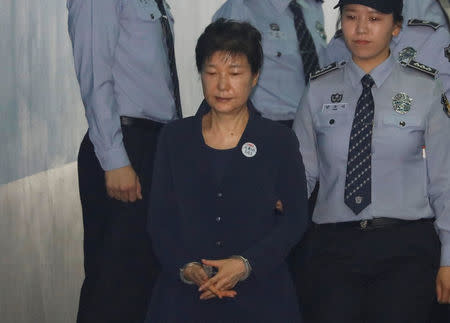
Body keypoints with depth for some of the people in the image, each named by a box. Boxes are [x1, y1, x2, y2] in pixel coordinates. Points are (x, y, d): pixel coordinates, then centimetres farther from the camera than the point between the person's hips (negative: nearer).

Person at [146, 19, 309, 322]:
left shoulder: (280, 141, 2)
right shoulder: (175, 137, 6)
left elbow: (296, 217, -2)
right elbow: (160, 217, 4)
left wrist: (245, 264, -15)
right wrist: (186, 268, -13)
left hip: (260, 291, -1)